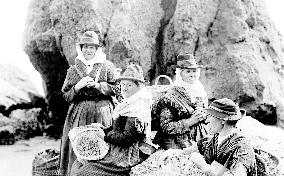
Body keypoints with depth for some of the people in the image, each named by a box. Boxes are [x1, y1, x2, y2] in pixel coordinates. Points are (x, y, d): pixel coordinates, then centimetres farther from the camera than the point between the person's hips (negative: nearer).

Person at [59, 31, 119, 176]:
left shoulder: (107, 66, 6)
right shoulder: (73, 69, 11)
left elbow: (117, 88, 1)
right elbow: (66, 95, 10)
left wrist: (97, 85, -9)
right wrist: (78, 86, -8)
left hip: (101, 112, -1)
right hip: (79, 114, 2)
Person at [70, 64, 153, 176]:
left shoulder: (137, 108, -18)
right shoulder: (128, 104, 13)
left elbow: (127, 138, -22)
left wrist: (104, 136, -14)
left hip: (128, 158, -10)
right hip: (120, 151, 10)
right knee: (78, 165, 7)